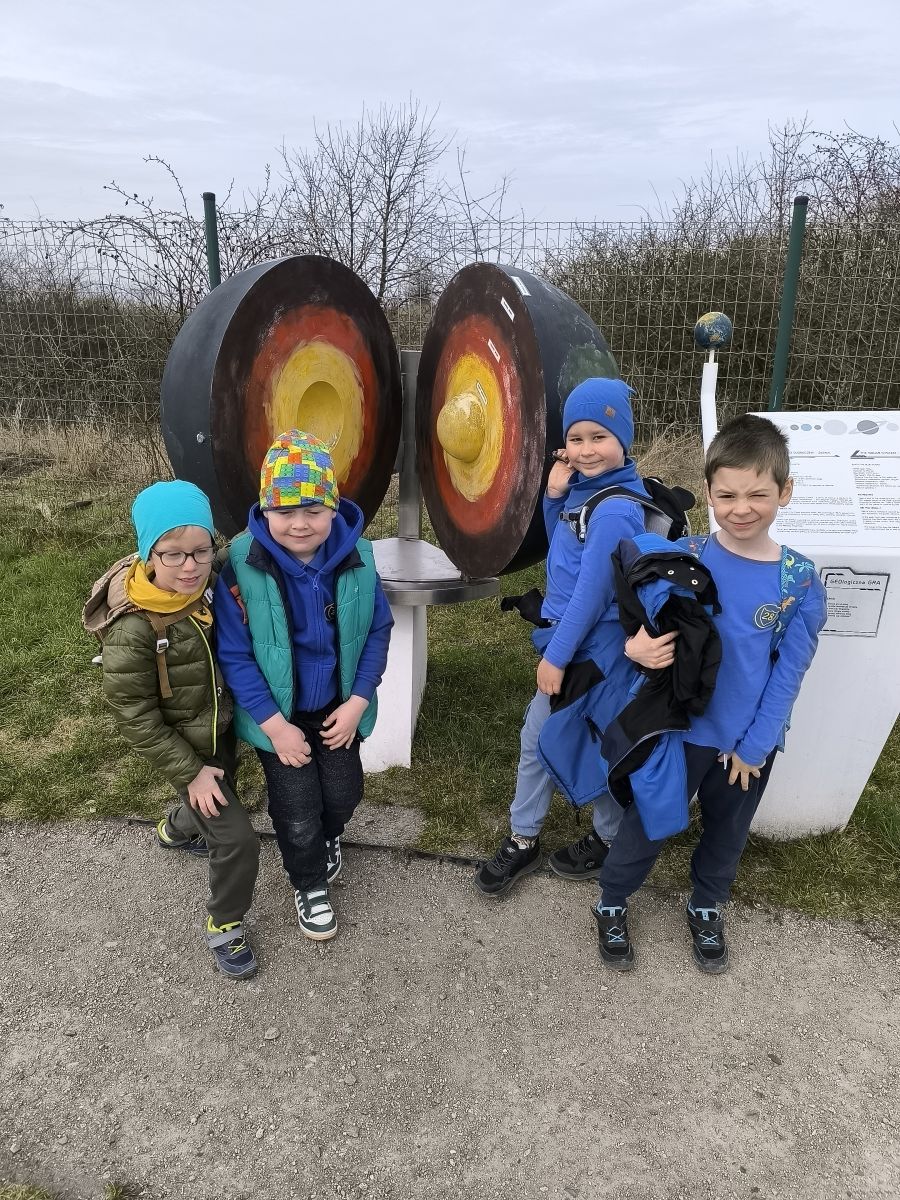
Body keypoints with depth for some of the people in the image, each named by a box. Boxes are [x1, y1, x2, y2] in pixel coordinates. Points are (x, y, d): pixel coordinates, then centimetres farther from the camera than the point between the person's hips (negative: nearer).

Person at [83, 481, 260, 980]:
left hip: (222, 729, 7)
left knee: (217, 804, 30)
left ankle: (175, 829, 64)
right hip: (183, 748, -7)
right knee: (236, 837, -7)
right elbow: (134, 716, -21)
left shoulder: (210, 590, -12)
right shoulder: (133, 628, -30)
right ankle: (224, 926, 21)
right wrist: (190, 772, -18)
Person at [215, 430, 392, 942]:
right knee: (297, 814, 9)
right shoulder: (243, 564, -24)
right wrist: (274, 724, -18)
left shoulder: (357, 557, -15)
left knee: (344, 794, 17)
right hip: (279, 714, -2)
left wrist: (358, 701, -10)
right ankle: (310, 885, 42)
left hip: (339, 709, 3)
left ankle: (327, 838, 55)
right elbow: (234, 653, -18)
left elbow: (378, 630, -4)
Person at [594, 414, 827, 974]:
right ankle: (612, 903, 39)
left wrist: (754, 747, -8)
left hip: (752, 740, 2)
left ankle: (708, 907, 50)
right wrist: (639, 639, -30)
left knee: (727, 833, 23)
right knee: (647, 824, 14)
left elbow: (788, 672, -8)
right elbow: (649, 622, -6)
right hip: (681, 727, -1)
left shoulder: (800, 581, -12)